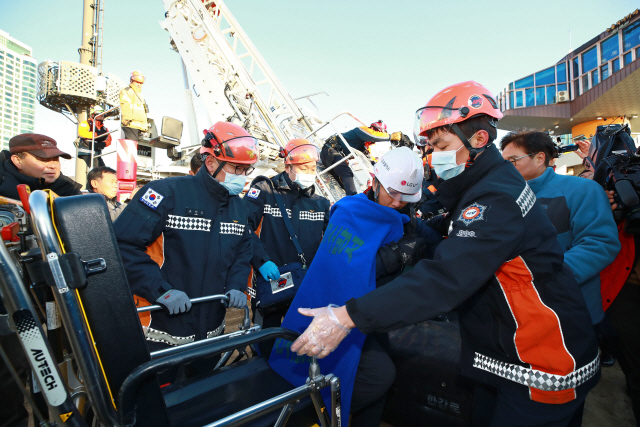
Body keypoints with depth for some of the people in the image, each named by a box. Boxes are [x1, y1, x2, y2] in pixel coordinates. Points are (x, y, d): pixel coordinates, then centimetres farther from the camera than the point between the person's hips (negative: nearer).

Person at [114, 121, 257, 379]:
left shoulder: (238, 206, 5)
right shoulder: (168, 193, -17)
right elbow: (123, 244, -20)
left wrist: (236, 286, -3)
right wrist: (161, 290, -24)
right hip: (162, 332, -6)